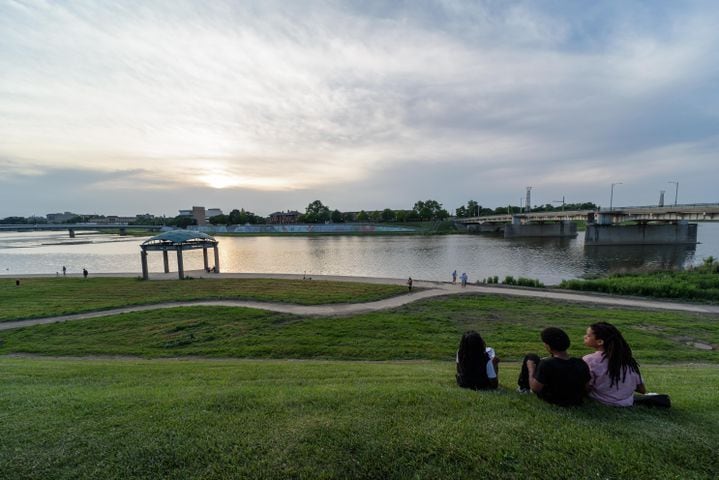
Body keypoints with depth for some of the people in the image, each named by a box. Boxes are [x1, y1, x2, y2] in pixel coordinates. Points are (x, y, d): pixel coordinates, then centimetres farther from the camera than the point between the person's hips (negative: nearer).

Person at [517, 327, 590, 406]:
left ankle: (523, 387, 28)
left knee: (531, 357, 7)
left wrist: (531, 369, -8)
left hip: (550, 400, -4)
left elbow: (535, 388, -23)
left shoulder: (546, 364, -33)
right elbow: (586, 387, -4)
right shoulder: (581, 364, -21)